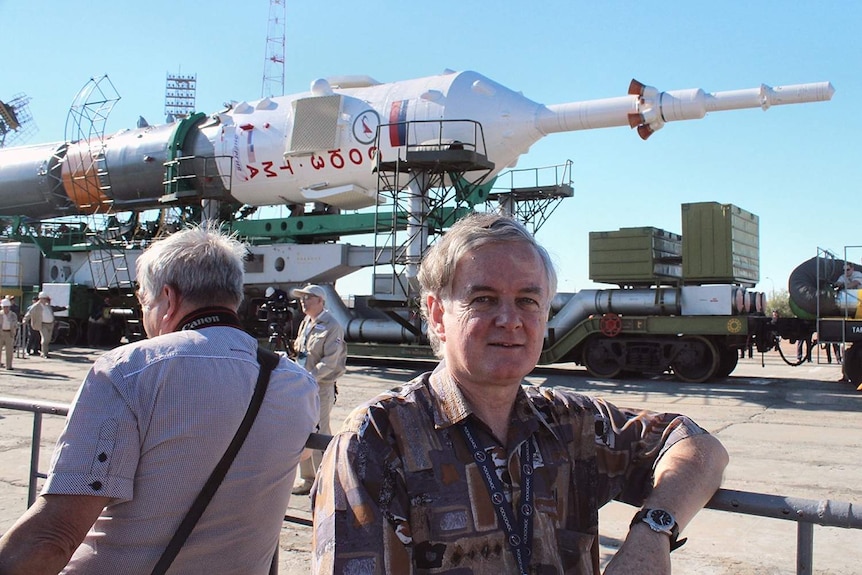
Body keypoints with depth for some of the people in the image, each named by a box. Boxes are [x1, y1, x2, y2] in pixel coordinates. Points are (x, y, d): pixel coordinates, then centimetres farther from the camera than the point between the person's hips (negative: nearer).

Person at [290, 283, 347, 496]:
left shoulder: (332, 327, -11)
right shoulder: (305, 324, 14)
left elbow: (329, 362, -17)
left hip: (321, 388, -8)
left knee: (319, 435, -5)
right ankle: (307, 478, 23)